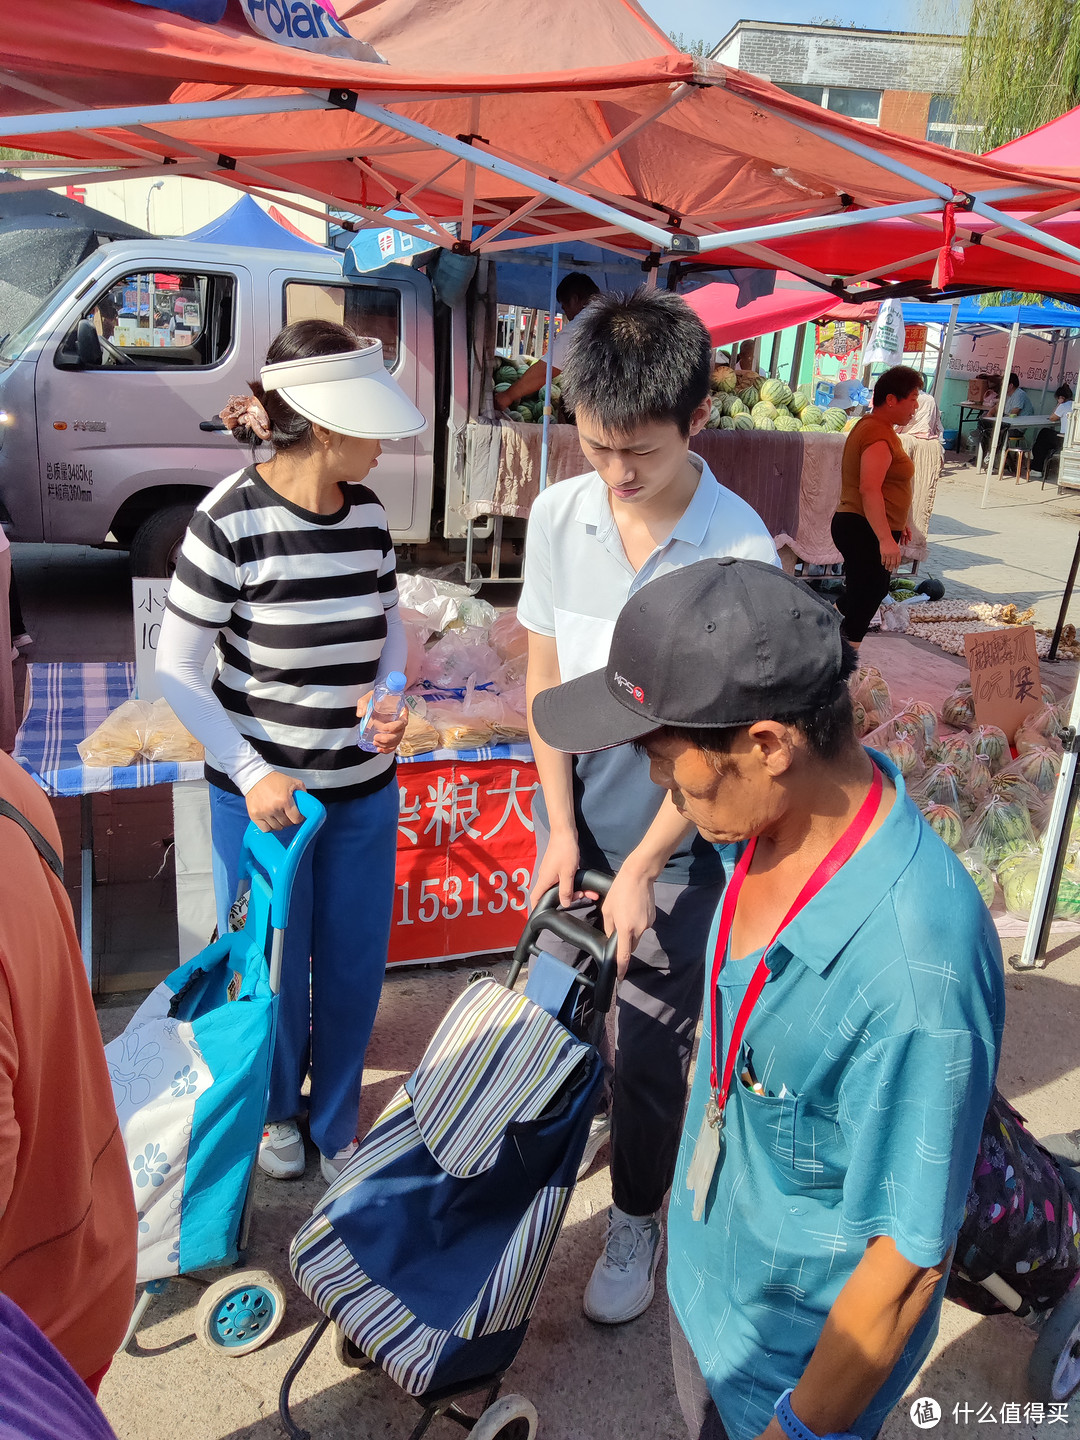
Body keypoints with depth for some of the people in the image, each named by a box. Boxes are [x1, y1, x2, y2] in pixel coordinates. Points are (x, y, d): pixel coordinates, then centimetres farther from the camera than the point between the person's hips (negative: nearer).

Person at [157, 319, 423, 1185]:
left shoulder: (367, 512, -5)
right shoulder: (231, 520, -19)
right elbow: (178, 669, -12)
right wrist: (251, 772, -18)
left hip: (365, 788, 4)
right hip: (264, 792, -4)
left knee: (355, 965, 15)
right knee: (275, 967, 14)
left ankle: (335, 1125, 41)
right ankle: (278, 1112, 45)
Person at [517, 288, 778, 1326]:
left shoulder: (741, 551, -21)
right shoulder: (558, 515, -9)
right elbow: (544, 677, -2)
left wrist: (639, 870, -14)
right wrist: (562, 829, -4)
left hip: (674, 839, -4)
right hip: (570, 820, 4)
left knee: (651, 1046, 8)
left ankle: (635, 1220, 33)